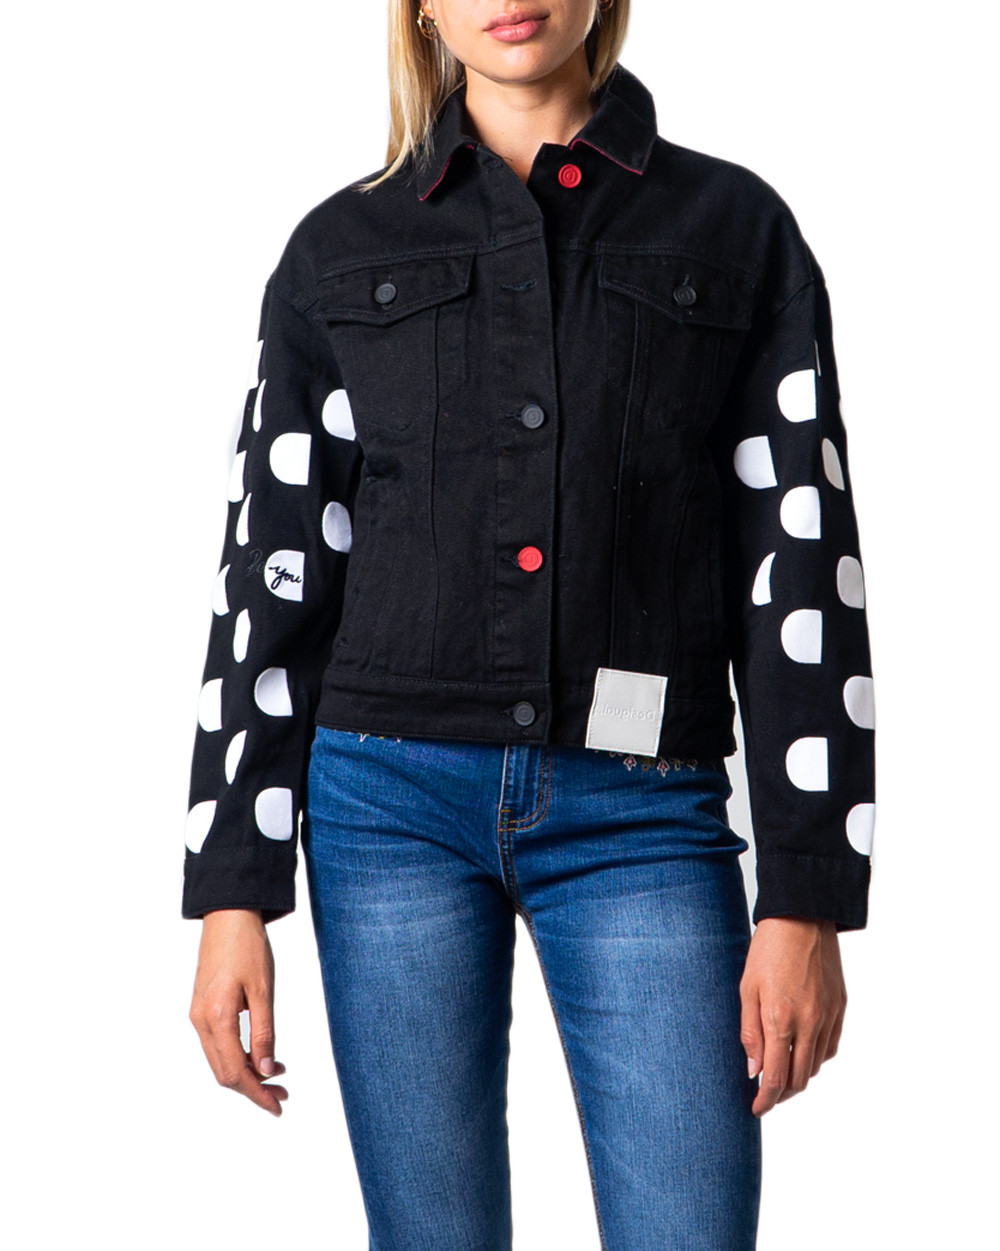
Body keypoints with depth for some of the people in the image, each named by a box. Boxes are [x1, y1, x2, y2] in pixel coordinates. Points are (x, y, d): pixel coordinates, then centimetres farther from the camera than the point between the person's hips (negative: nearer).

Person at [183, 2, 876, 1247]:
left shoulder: (735, 227, 6)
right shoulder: (341, 249, 9)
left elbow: (799, 559, 2)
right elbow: (272, 575, 8)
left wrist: (807, 895, -4)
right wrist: (233, 894, 2)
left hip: (641, 815, -1)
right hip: (392, 797, 1)